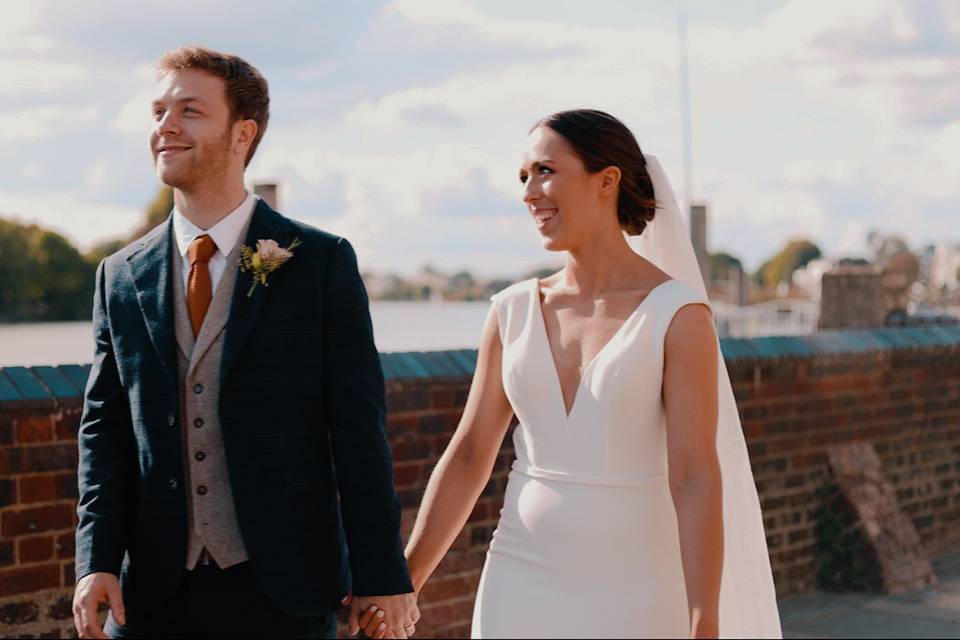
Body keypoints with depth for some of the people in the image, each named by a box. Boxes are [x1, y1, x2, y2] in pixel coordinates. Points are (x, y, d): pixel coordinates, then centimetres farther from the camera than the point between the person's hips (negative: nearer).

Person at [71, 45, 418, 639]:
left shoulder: (323, 262, -3)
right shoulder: (121, 278, 7)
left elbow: (358, 427, -5)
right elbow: (105, 428, 7)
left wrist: (382, 575, -6)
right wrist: (97, 561, -5)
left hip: (284, 589, -2)